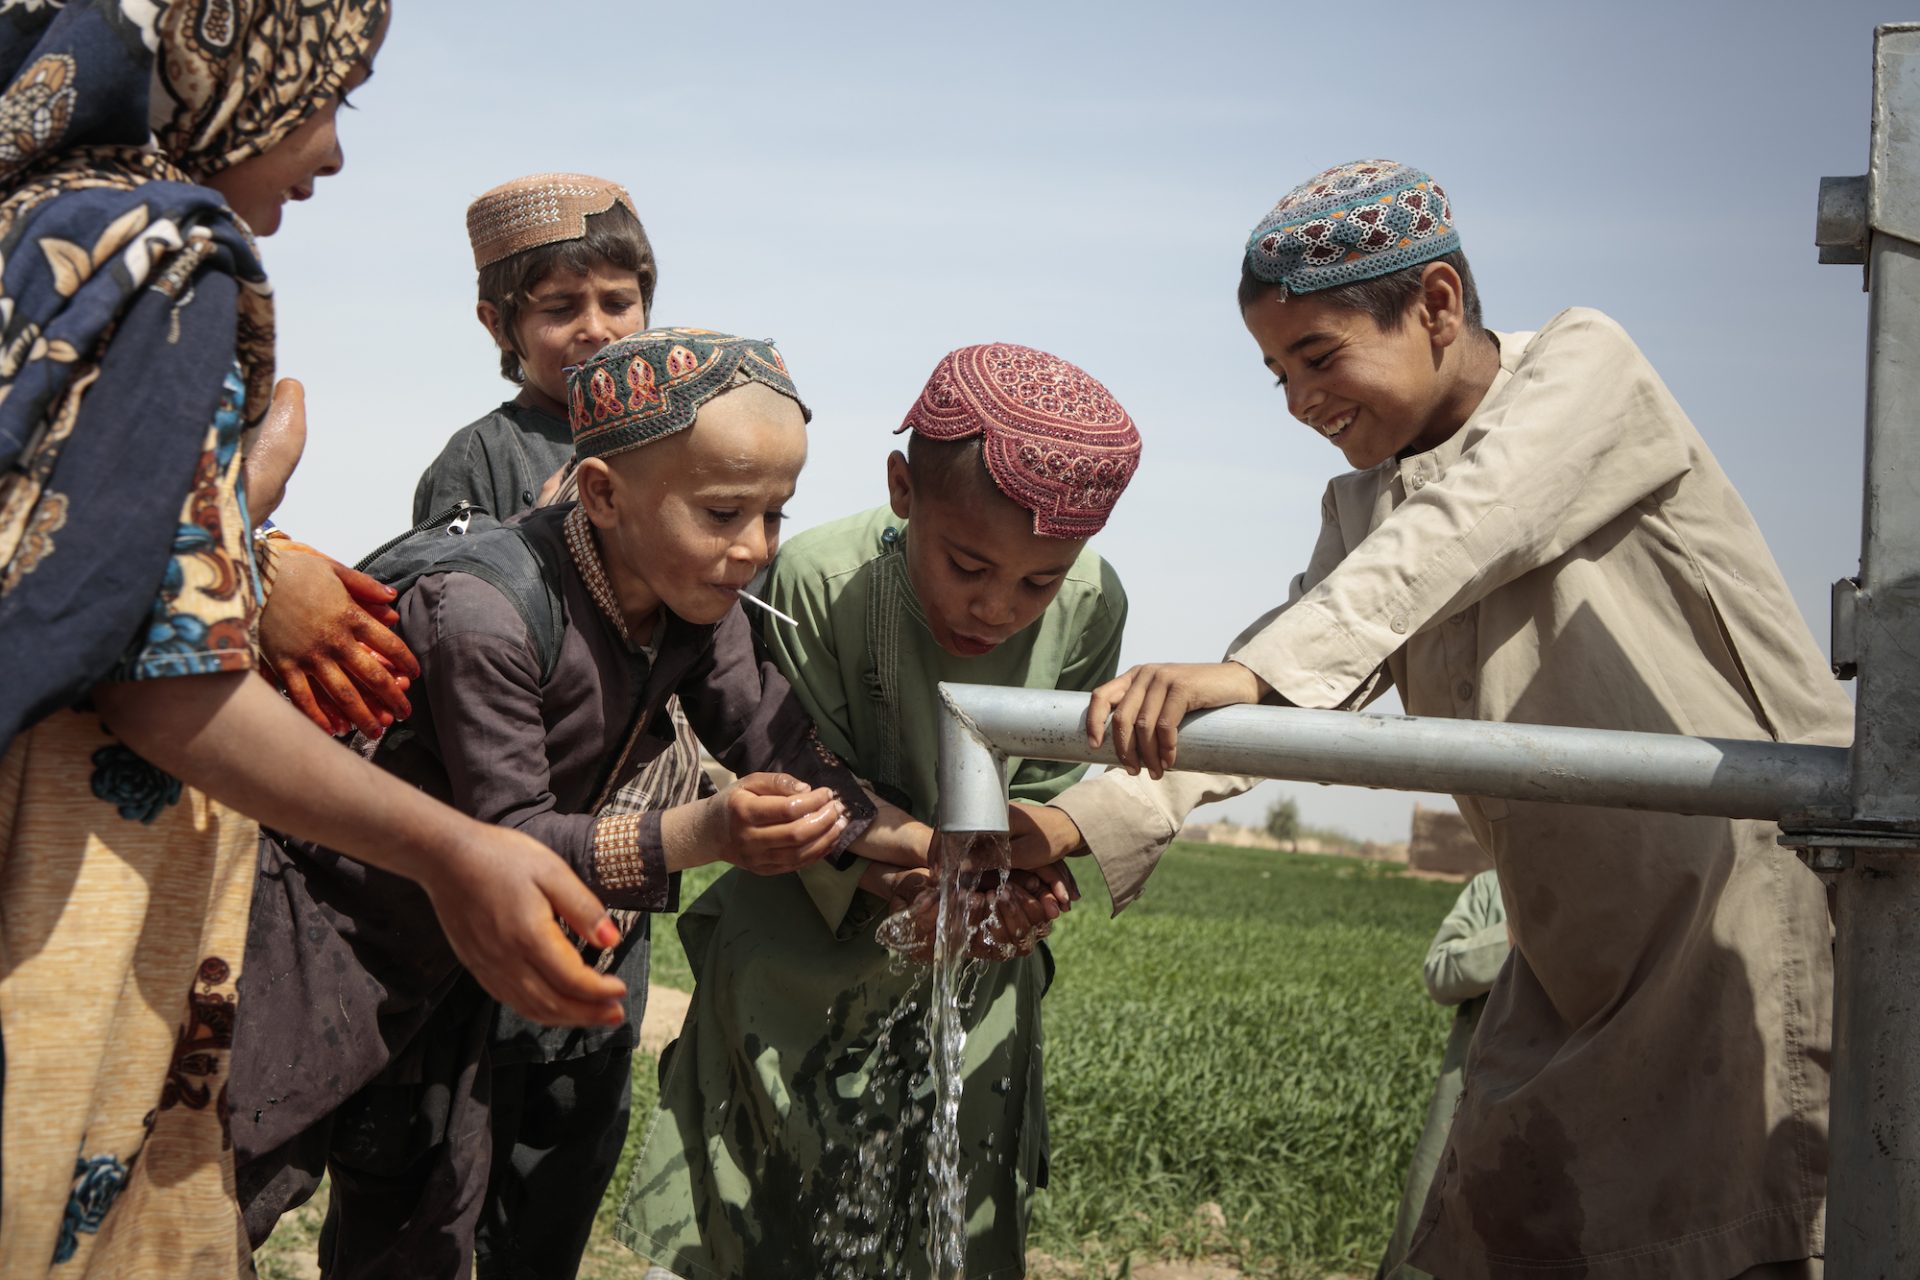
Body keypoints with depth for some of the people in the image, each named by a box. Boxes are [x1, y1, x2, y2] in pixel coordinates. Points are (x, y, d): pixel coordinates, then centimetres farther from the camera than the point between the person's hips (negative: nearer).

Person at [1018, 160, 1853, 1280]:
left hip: (1773, 884, -7)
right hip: (1588, 965, 7)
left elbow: (1459, 533, -25)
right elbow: (1267, 700, 0)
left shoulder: (1587, 367, -6)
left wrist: (1251, 673, -40)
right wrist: (1072, 828, -17)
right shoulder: (1364, 511, 13)